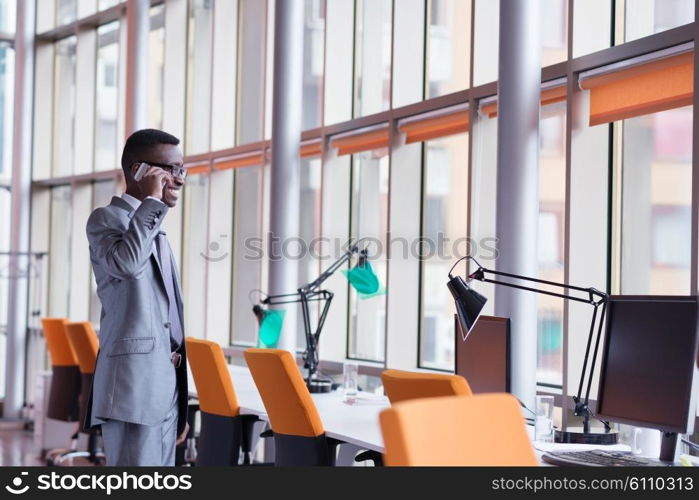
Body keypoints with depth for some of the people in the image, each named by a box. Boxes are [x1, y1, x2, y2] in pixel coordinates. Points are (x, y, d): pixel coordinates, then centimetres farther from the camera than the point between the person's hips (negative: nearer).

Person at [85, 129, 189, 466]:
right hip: (133, 384, -8)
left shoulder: (156, 233, 23)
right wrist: (152, 200, -14)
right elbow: (127, 262, -26)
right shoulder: (106, 218, -1)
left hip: (166, 387, 9)